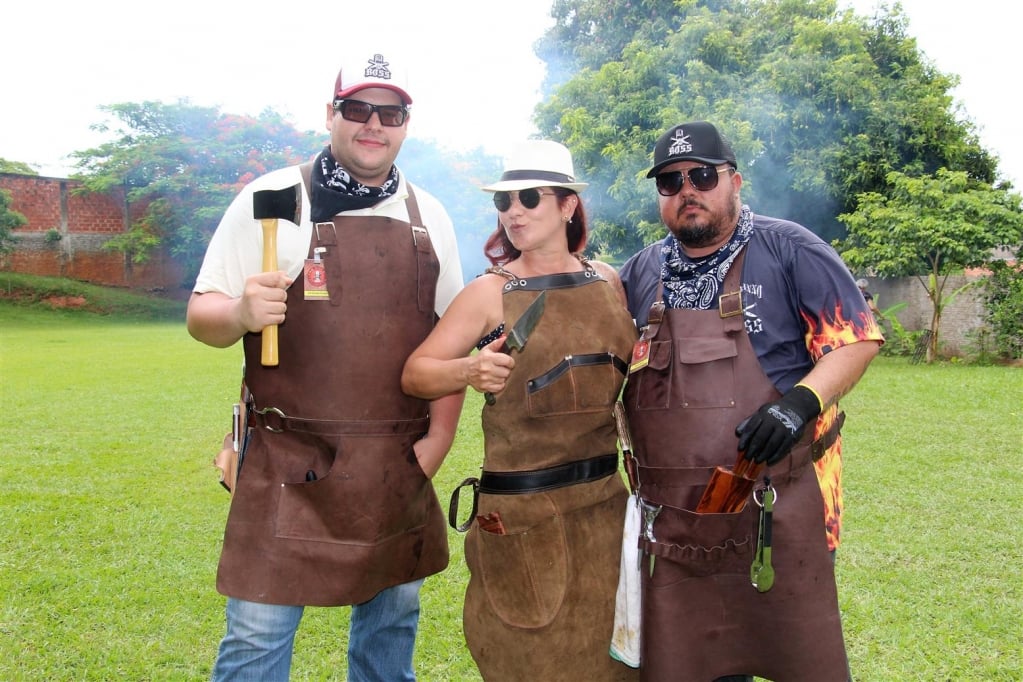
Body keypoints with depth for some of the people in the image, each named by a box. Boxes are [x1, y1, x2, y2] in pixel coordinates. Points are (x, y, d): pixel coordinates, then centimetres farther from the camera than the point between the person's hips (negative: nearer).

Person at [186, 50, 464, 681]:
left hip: (400, 465, 4)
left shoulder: (429, 217, 8)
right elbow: (201, 316, -3)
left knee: (393, 617, 16)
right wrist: (240, 313, -25)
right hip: (291, 463, -3)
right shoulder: (274, 198, -3)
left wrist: (441, 433, 3)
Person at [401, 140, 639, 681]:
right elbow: (414, 375, -9)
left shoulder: (609, 283, 4)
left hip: (604, 505, 4)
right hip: (521, 513, -3)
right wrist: (469, 370, -27)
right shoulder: (490, 292, -5)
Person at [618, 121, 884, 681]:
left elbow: (857, 338, -4)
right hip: (672, 522, 4)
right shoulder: (639, 274, 10)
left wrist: (803, 401, -19)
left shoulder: (789, 250, -3)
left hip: (779, 508, -3)